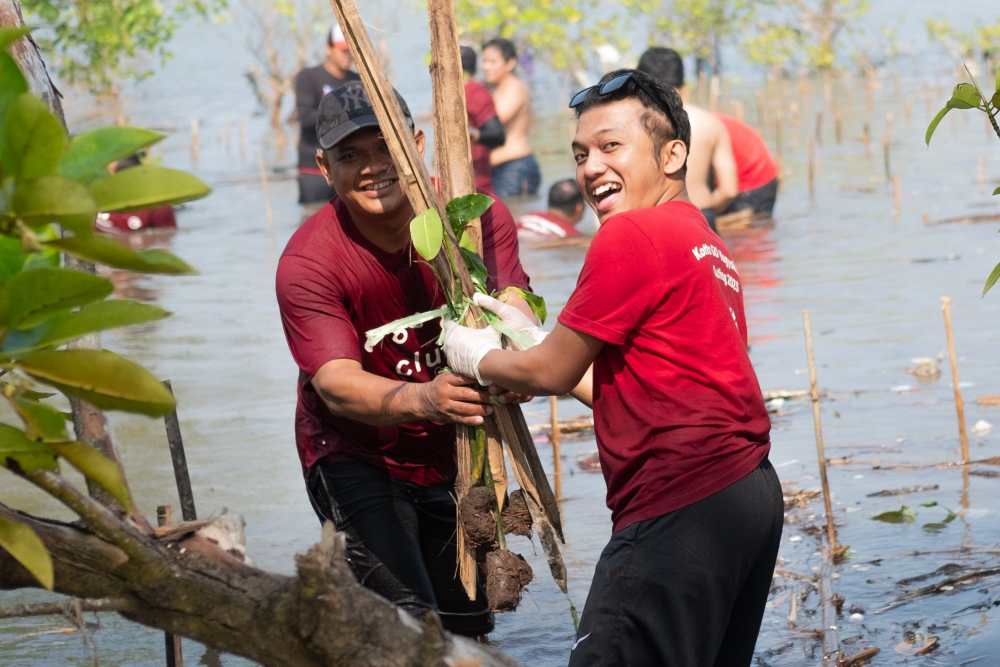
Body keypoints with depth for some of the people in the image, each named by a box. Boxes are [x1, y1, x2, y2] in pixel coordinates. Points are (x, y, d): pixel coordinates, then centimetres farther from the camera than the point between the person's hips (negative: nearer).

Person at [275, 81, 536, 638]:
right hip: (355, 460, -4)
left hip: (451, 455, 4)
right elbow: (337, 383, -31)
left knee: (468, 624, 16)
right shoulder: (307, 263, -22)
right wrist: (423, 400, -52)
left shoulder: (480, 220, -14)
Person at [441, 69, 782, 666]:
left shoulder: (631, 236, -10)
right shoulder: (707, 245, 20)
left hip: (682, 506, -10)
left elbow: (552, 374, -4)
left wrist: (476, 358, 14)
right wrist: (533, 340, 24)